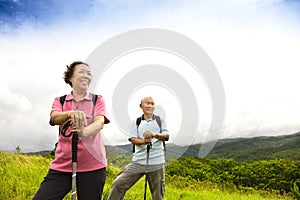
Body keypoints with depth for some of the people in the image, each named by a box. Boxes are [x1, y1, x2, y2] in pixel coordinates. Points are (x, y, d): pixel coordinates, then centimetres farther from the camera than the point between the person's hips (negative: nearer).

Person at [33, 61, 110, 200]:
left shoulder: (98, 99, 6)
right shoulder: (60, 100, 10)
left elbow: (99, 123, -12)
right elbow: (54, 118, -11)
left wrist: (84, 132, -35)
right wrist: (71, 113, -34)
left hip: (92, 166, -1)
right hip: (61, 165, 2)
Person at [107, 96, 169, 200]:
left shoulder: (160, 120, 8)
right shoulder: (136, 122, 9)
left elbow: (166, 136, -3)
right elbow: (133, 139, 0)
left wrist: (154, 135, -23)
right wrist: (144, 141, -21)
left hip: (156, 162, 0)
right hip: (138, 161, 1)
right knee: (118, 183, -5)